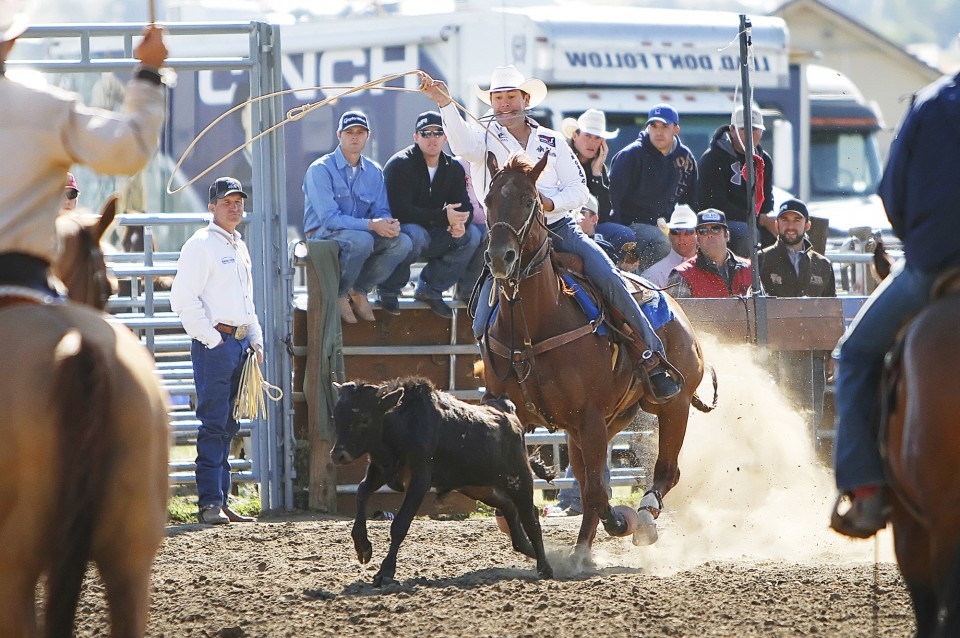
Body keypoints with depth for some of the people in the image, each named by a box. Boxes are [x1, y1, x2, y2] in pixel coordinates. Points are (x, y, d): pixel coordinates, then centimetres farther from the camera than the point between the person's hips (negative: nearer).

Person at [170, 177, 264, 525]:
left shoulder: (240, 247, 19)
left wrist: (255, 339, 16)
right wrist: (212, 338, -16)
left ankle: (221, 500, 13)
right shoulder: (200, 245, -8)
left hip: (240, 342, 8)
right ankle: (209, 502, -11)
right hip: (214, 342, -8)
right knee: (214, 424, -10)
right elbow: (183, 299, -15)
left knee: (228, 426, 10)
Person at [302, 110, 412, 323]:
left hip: (362, 234, 6)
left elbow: (381, 211, 7)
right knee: (361, 240, -38)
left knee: (403, 242, -20)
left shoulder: (373, 172, 9)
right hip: (323, 234, -6)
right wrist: (371, 225, -28)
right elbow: (329, 218, -20)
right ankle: (338, 295, -14)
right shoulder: (320, 169, -11)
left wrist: (389, 224, -20)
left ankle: (359, 291, -3)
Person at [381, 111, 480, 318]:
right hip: (400, 229, -7)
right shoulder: (399, 165, -14)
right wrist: (443, 217, -31)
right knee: (416, 235, -39)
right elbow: (400, 210, -24)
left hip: (434, 234, 7)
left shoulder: (453, 168, 6)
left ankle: (430, 289, -3)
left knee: (472, 235, -14)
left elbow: (464, 206, 2)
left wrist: (460, 222, -25)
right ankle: (389, 290, -17)